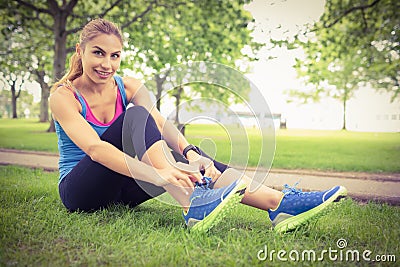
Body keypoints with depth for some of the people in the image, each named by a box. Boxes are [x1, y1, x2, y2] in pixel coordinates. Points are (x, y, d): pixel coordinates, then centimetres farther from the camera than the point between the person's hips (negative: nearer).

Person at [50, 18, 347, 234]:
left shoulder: (128, 87, 1)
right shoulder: (64, 96, -14)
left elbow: (161, 123, -17)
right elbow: (95, 148, -32)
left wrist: (190, 153, -39)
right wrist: (157, 175, -46)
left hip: (120, 188, 4)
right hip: (80, 191, -4)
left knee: (191, 160, -23)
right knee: (136, 115, -30)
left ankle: (279, 203, -31)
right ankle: (192, 204, -46)